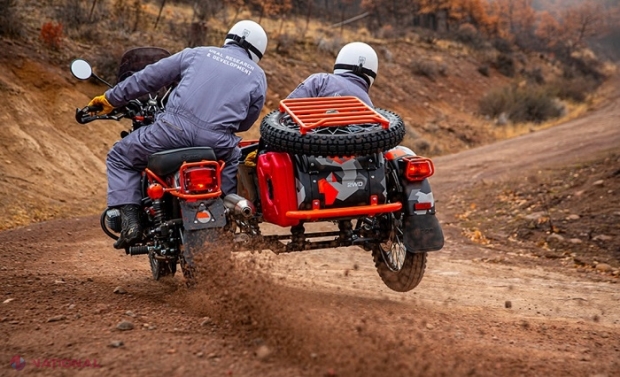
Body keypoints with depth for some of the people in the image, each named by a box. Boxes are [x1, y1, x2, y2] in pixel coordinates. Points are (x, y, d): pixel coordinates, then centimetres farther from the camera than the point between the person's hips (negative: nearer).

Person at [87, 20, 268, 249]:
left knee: (120, 158, 21)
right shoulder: (258, 77, 20)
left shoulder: (198, 54, 21)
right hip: (216, 143, 1)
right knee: (238, 161, 36)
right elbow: (245, 122, 21)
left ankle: (130, 220, 3)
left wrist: (111, 98, 32)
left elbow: (149, 78, 22)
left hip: (174, 129, -1)